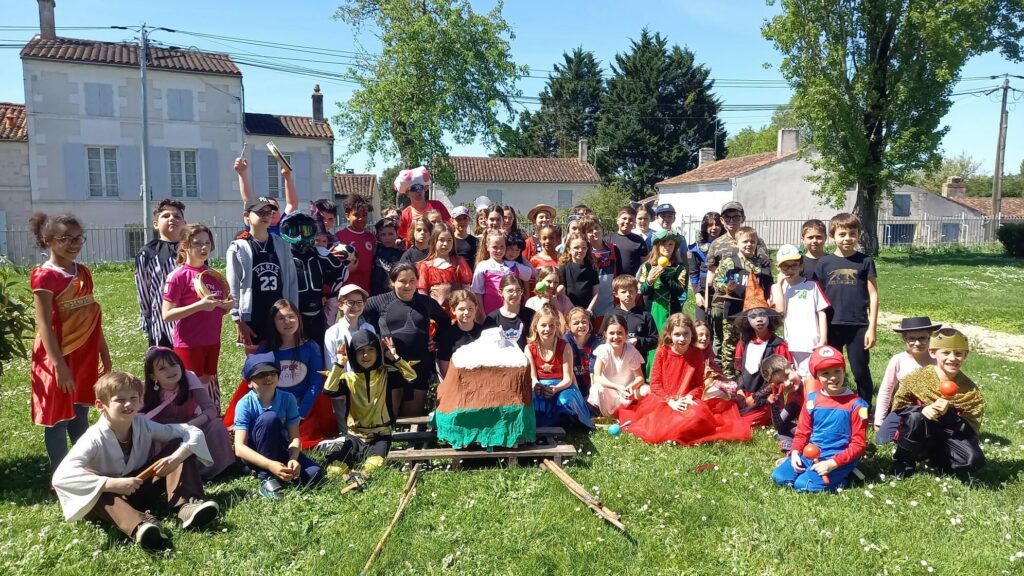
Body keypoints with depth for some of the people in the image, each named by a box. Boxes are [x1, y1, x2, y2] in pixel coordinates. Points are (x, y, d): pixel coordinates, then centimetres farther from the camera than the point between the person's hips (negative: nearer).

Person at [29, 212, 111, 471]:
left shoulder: (83, 272, 7)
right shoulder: (44, 276, -13)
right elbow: (44, 324, -15)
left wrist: (103, 351, 15)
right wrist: (59, 364, -19)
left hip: (85, 355, 6)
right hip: (60, 356, -6)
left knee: (81, 416, 15)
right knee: (58, 420, 4)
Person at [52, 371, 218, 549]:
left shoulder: (144, 425, -12)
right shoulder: (94, 439, -23)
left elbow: (194, 432, -12)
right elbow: (61, 476, -38)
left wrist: (176, 458, -32)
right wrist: (113, 484, -44)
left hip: (144, 490, 4)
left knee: (178, 445, -12)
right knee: (90, 483, -36)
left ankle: (187, 506, -30)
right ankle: (139, 524, -55)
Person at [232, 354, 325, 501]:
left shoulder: (288, 399, -11)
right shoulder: (245, 404, -20)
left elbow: (294, 437, -12)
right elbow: (239, 448, -26)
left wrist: (293, 459, -33)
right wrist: (270, 465, -40)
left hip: (280, 450, 3)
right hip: (255, 454, -3)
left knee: (314, 474, -24)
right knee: (269, 418, -33)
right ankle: (267, 477, -23)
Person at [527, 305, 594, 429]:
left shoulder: (564, 347, -4)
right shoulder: (529, 348, 0)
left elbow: (567, 378, -8)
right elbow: (532, 377, -4)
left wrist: (555, 389, -31)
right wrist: (536, 386, -31)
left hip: (561, 386, -1)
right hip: (540, 387, 1)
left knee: (565, 400, -37)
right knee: (530, 399, -35)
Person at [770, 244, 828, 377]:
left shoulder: (812, 286, 4)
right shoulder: (777, 288, 8)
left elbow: (821, 313, 3)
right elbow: (780, 309, -7)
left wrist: (823, 339, -4)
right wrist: (779, 284, -5)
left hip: (811, 344, -2)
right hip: (789, 344, 2)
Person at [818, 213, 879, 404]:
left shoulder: (865, 261, 0)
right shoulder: (824, 263, 2)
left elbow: (873, 296, 0)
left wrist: (872, 328, -5)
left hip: (858, 326, -1)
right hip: (831, 326, 1)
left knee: (861, 372, 5)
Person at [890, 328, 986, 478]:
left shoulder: (971, 392, -8)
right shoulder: (919, 377, -10)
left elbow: (972, 430, -11)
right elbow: (898, 406, -6)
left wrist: (949, 413, -29)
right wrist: (922, 409, -25)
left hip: (948, 438, 1)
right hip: (917, 438, -1)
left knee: (974, 460, -26)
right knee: (915, 418, -34)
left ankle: (932, 456, 3)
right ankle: (904, 460, -10)